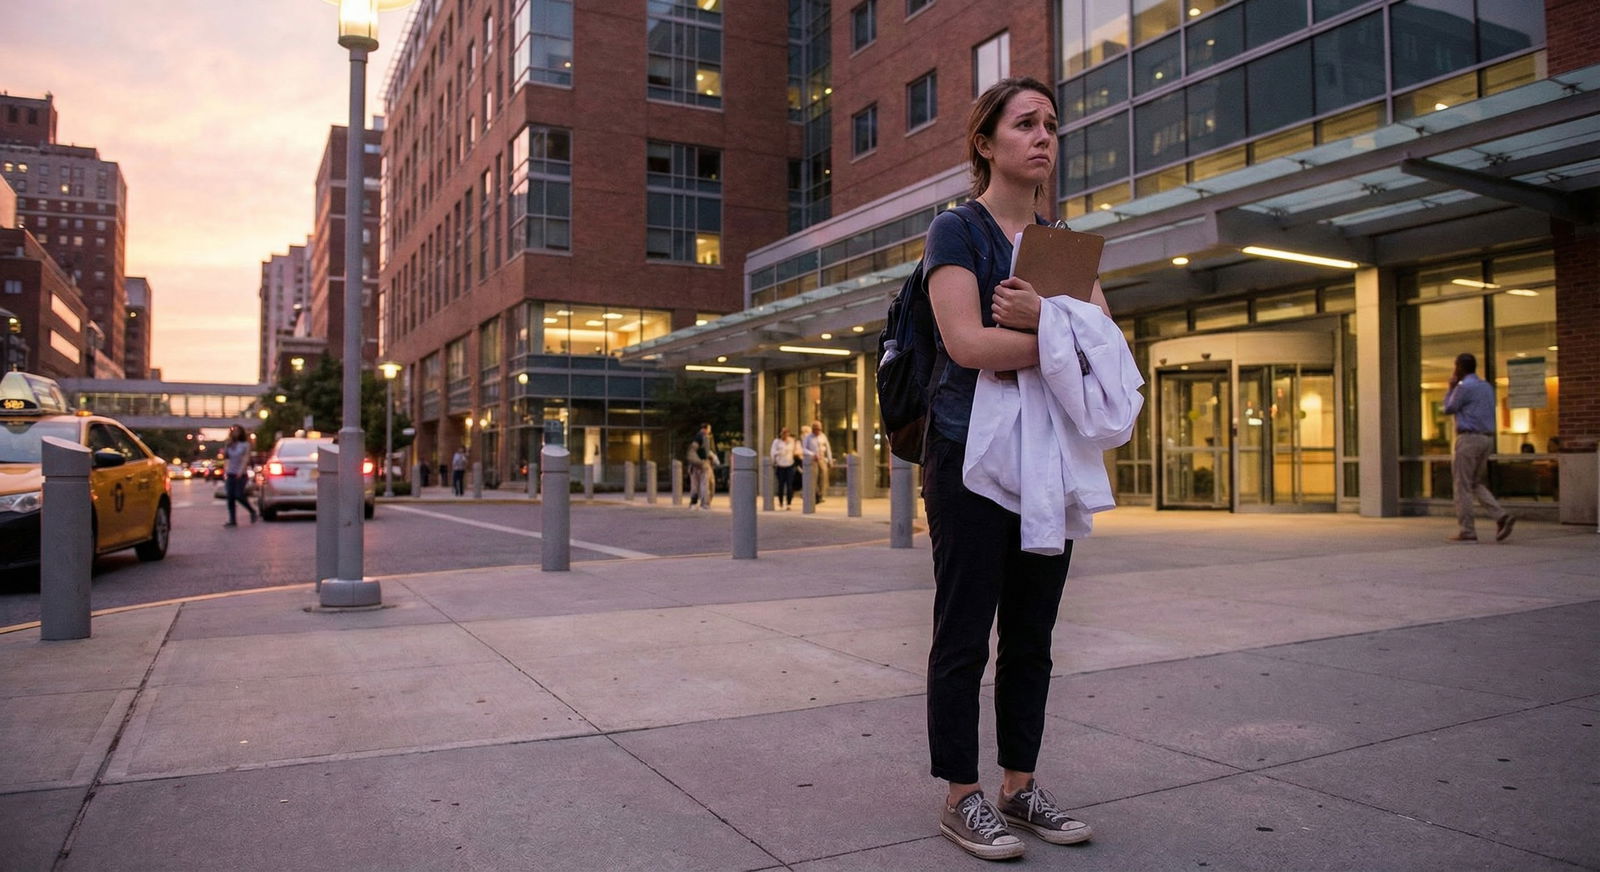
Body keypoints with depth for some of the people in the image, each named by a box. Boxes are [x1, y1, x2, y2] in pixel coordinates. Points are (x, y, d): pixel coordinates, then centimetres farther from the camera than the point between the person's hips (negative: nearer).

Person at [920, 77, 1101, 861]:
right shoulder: (956, 231, -2)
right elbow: (967, 342, -17)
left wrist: (1044, 316, -16)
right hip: (971, 452, -6)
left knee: (1031, 635, 11)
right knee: (964, 634, 0)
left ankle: (1019, 786, 23)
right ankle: (962, 799, 12)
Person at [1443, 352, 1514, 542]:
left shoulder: (1464, 387, -11)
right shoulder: (1487, 387, 16)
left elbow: (1448, 409, -2)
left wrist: (1451, 387, 8)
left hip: (1469, 438, -9)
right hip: (1487, 438, 9)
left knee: (1463, 486, -3)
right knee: (1476, 484, 16)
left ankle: (1466, 531, -2)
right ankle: (1502, 516, -1)